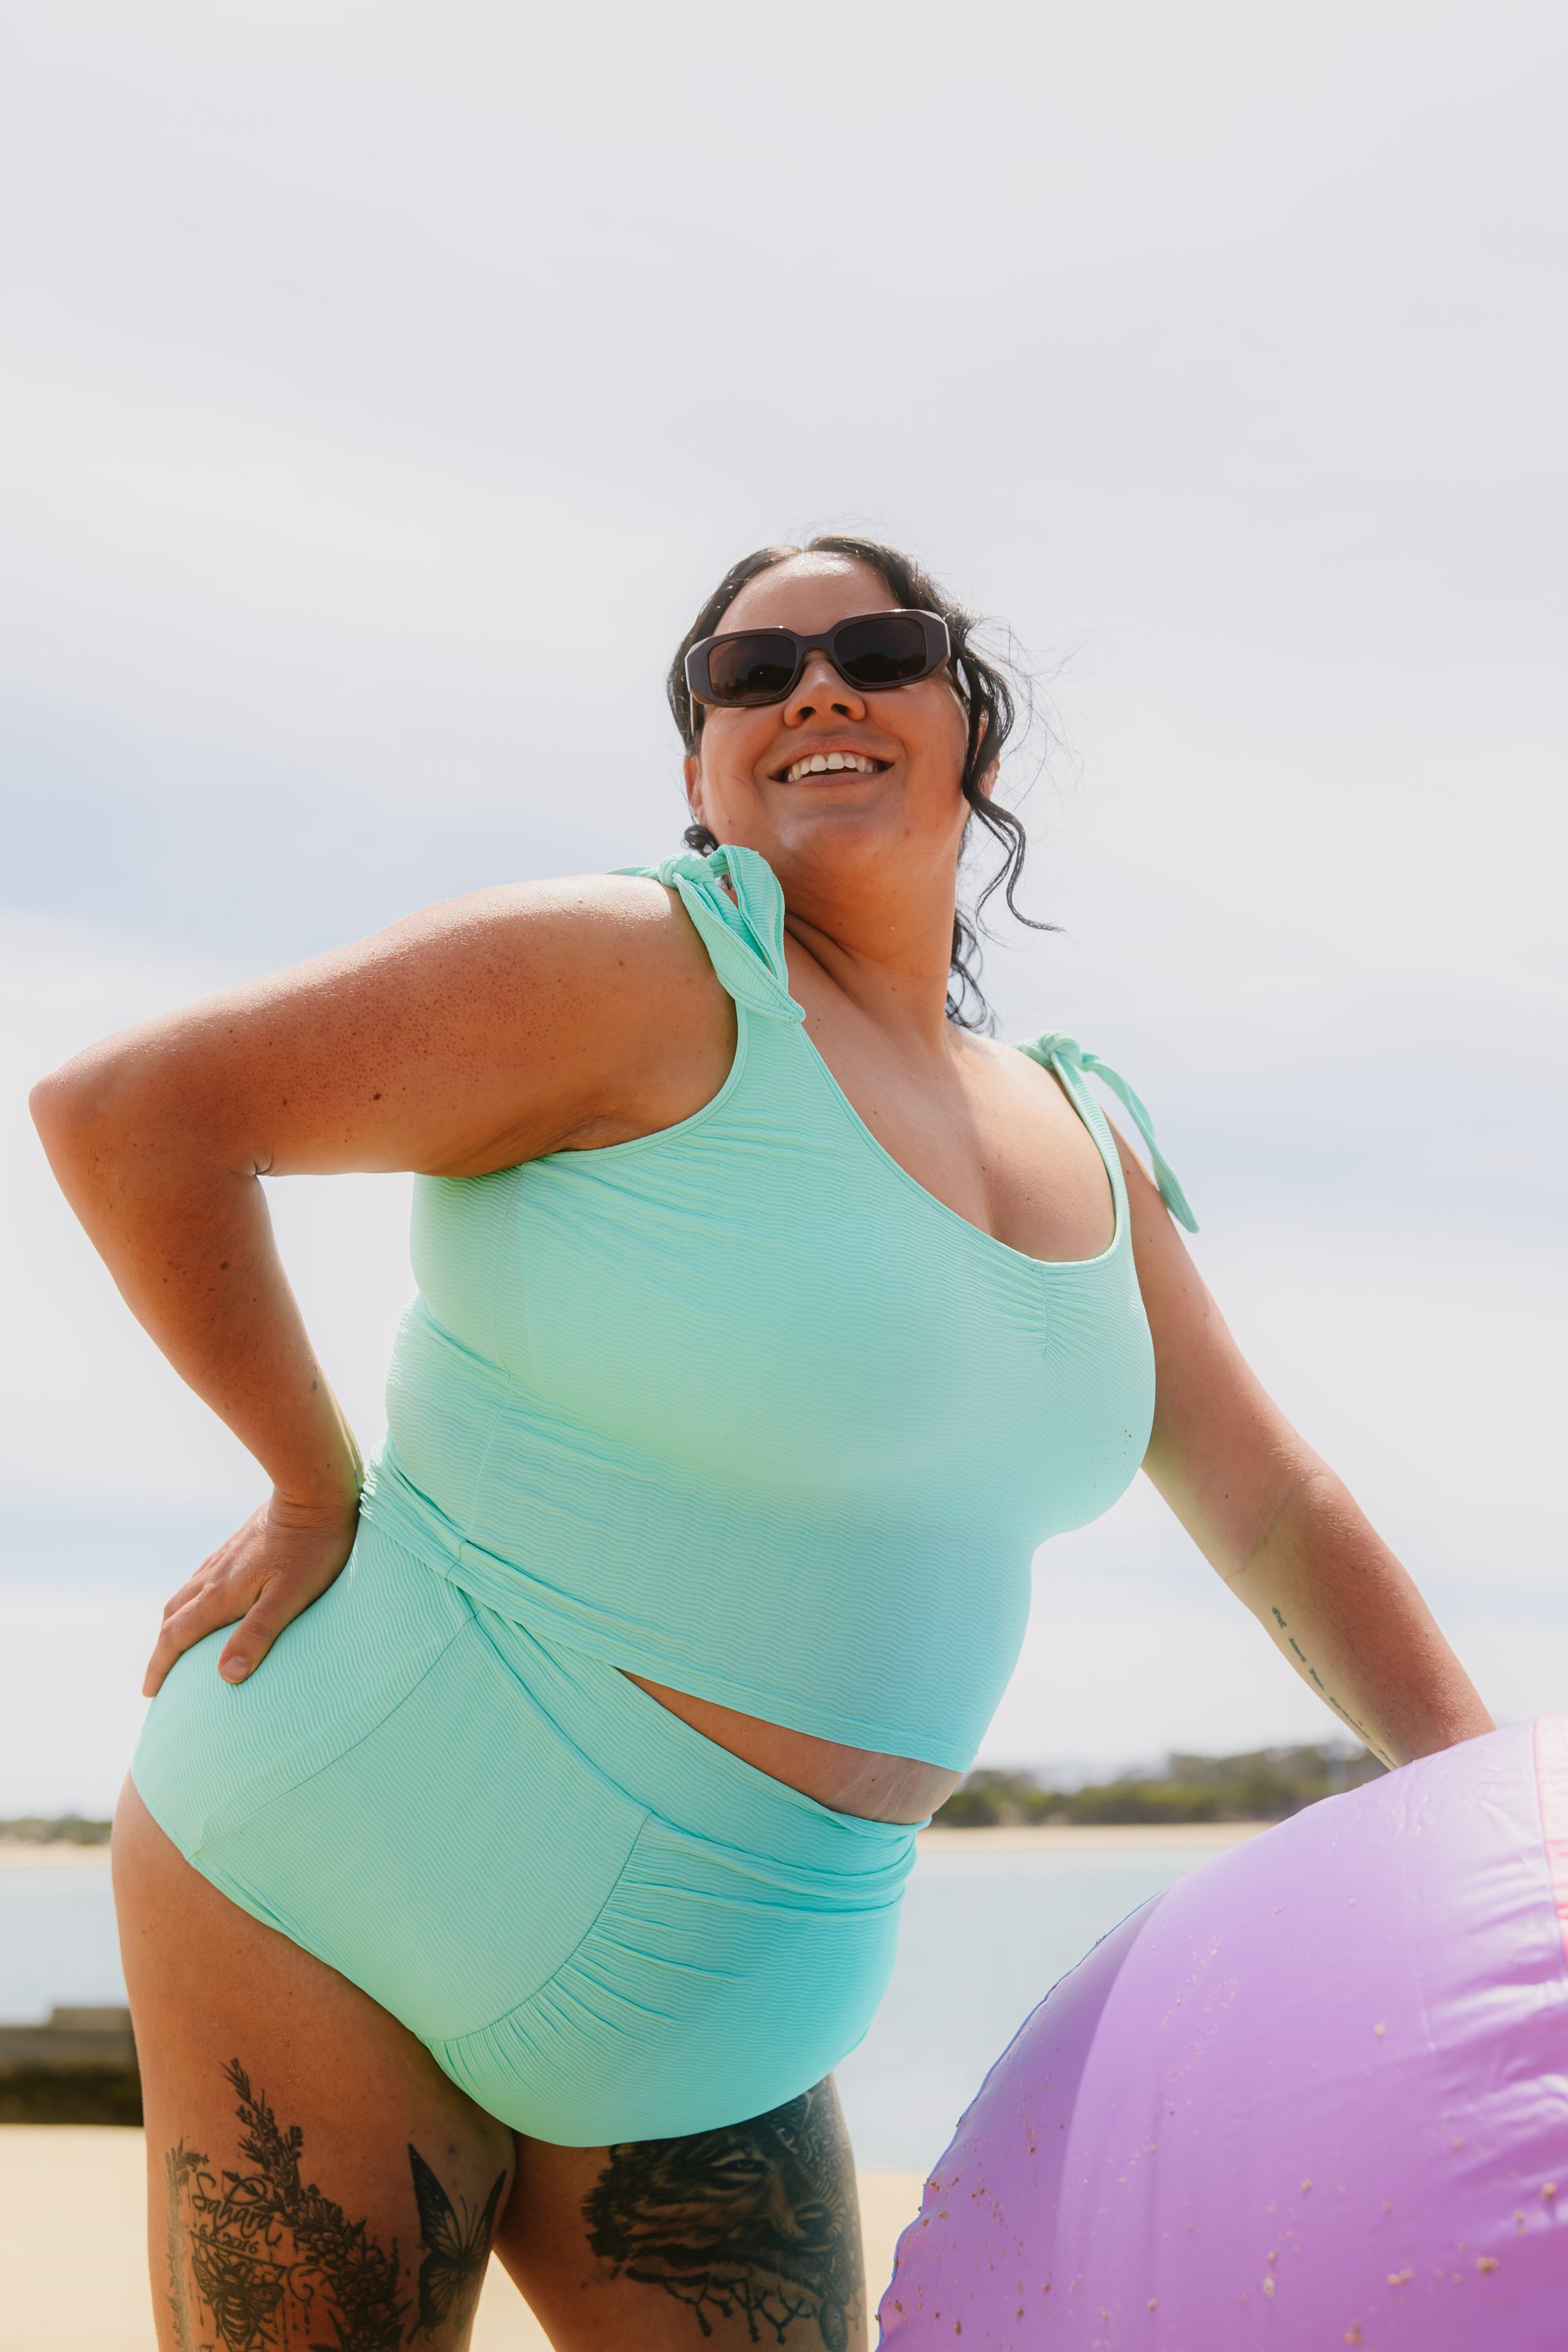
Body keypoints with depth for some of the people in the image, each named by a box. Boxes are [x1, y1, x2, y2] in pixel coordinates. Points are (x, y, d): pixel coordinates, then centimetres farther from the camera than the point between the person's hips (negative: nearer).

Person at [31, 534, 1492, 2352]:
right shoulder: (660, 976, -14)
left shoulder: (1081, 1155, 9)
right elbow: (123, 1111, -20)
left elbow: (1279, 1521, 18)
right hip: (346, 1907, -6)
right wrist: (319, 1493, -12)